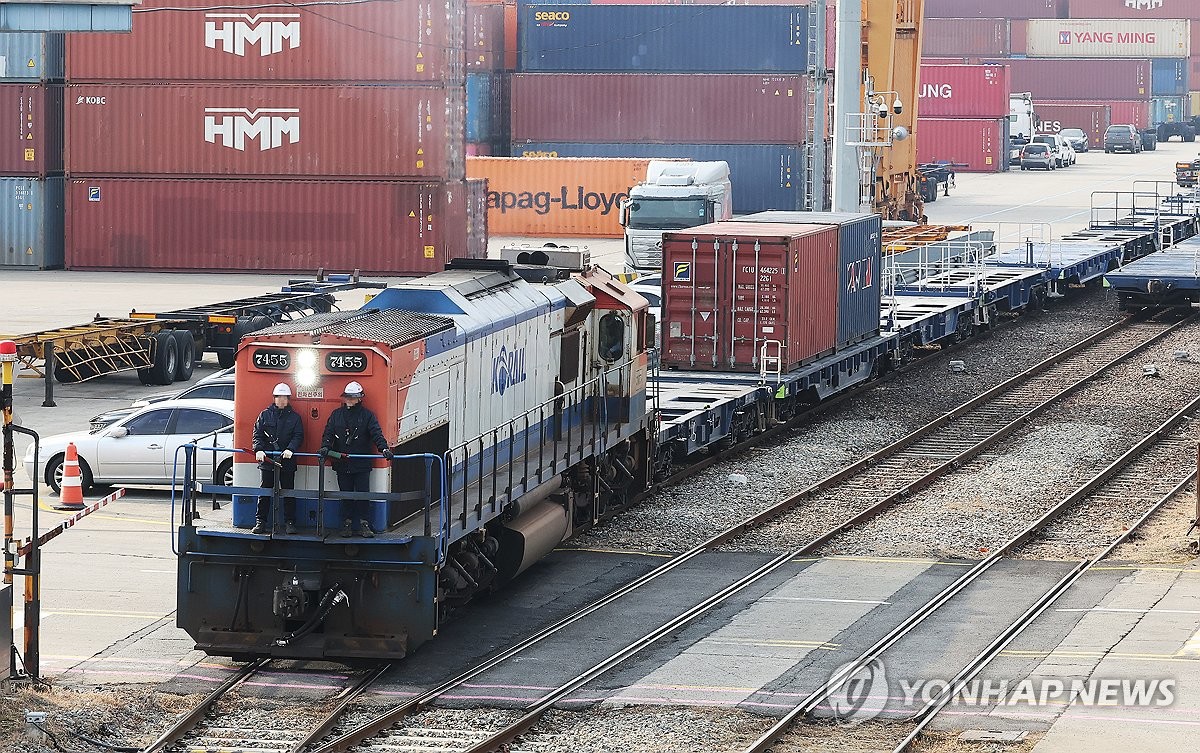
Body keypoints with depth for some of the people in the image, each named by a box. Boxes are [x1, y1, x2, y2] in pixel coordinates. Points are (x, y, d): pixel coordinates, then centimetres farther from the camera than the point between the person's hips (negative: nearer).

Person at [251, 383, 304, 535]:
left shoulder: (294, 417, 6)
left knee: (288, 493, 4)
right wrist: (259, 449, -15)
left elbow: (298, 436, -2)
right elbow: (257, 434, 2)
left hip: (287, 461, 0)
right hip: (267, 460, 0)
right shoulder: (265, 415, 8)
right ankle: (260, 522, 8)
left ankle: (290, 523, 9)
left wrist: (290, 449, -20)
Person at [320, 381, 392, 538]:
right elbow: (328, 433, 5)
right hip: (342, 464, 2)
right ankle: (348, 523, 14)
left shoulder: (367, 416, 3)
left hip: (362, 465, -2)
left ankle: (363, 522, 5)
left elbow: (376, 434, -7)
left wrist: (384, 448, -24)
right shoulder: (336, 415, 10)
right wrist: (325, 447, -15)